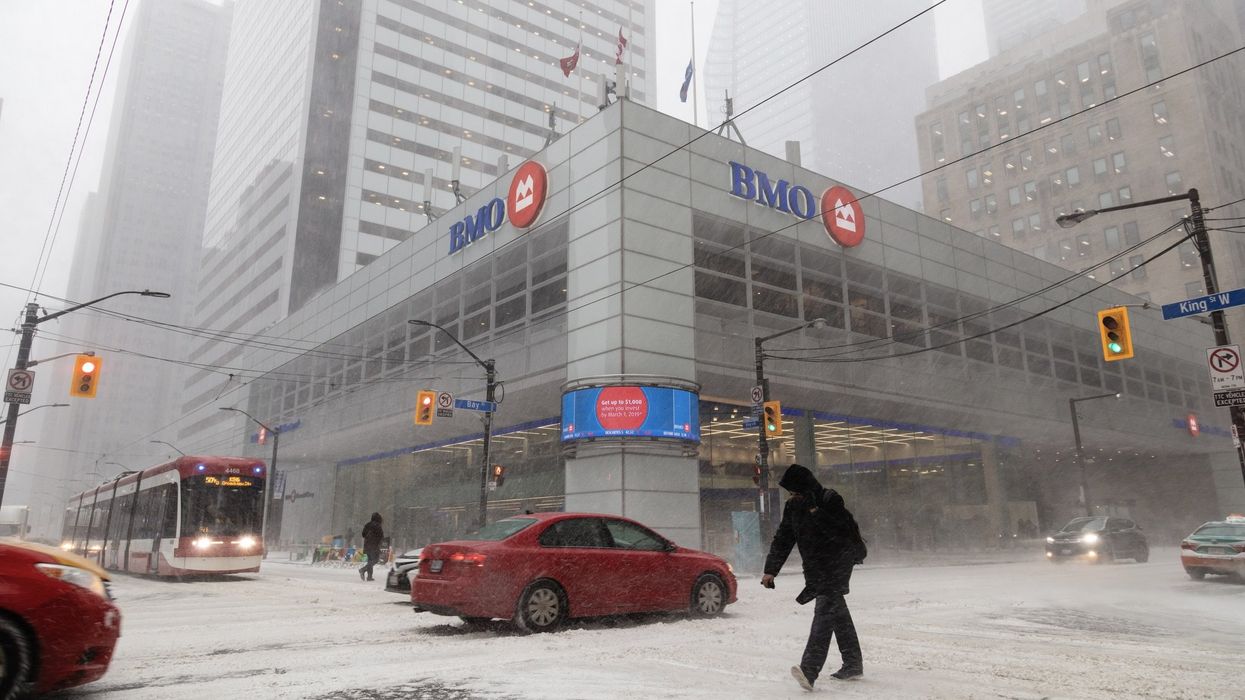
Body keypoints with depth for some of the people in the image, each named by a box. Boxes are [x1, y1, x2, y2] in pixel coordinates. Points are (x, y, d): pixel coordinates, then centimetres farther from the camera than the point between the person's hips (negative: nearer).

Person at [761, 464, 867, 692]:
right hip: (816, 568, 7)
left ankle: (809, 669, -28)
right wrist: (771, 570, 7)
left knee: (825, 610, -18)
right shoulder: (793, 506, 6)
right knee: (837, 612, 15)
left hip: (838, 563, -7)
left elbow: (841, 531, -24)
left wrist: (815, 511, -28)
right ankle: (853, 664, 27)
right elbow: (782, 539, 10)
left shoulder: (830, 499, -14)